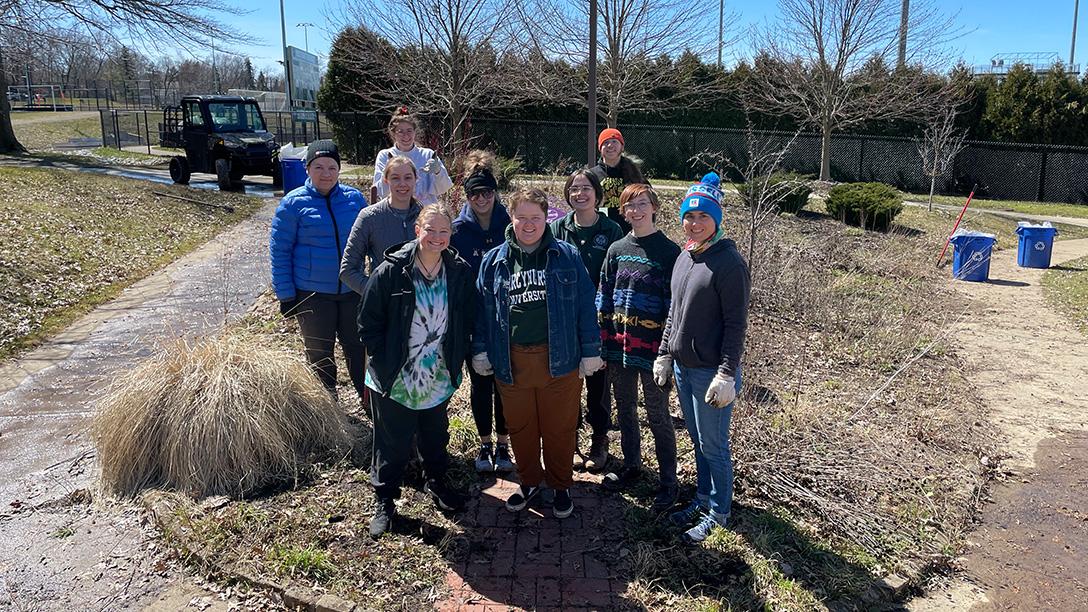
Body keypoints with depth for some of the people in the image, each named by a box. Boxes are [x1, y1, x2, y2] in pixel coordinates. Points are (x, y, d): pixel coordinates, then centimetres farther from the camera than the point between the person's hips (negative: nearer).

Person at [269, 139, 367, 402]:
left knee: (357, 346, 10)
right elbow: (280, 250, -4)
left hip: (352, 291, 2)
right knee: (319, 352, 12)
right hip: (311, 293, -2)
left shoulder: (355, 198, 1)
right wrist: (285, 295, -6)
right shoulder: (293, 203, -7)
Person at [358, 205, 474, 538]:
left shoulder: (460, 273, -4)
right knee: (393, 443, 9)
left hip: (439, 379, 4)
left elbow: (466, 322, 7)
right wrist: (384, 362, -11)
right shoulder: (390, 272, -15)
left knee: (436, 436, 22)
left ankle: (436, 483, 45)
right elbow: (368, 323, -9)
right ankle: (384, 501, 28)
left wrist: (455, 361, 2)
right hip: (395, 381, -3)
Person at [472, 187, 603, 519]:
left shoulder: (567, 256, 0)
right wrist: (480, 351, 7)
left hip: (559, 359, -2)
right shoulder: (494, 261, 6)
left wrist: (590, 351, -2)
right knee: (519, 428, 14)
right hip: (511, 363, 2)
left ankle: (561, 486, 29)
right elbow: (483, 308, 11)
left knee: (559, 428, 9)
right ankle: (529, 482, 35)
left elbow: (585, 305, 0)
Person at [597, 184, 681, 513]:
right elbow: (604, 297, 9)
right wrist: (603, 341, 5)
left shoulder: (669, 251, -8)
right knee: (625, 409, 17)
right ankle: (631, 465, 36)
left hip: (652, 347, -5)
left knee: (658, 415, 5)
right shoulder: (617, 249, 6)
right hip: (619, 346, 5)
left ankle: (668, 481, 19)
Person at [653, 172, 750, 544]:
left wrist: (726, 374, -20)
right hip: (682, 367, 8)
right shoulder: (684, 256, 9)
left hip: (711, 372, -7)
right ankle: (703, 499, 36)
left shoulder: (729, 262, -15)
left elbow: (736, 324, -17)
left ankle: (717, 512, 22)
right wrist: (664, 355, 14)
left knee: (713, 446, 5)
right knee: (698, 441, 20)